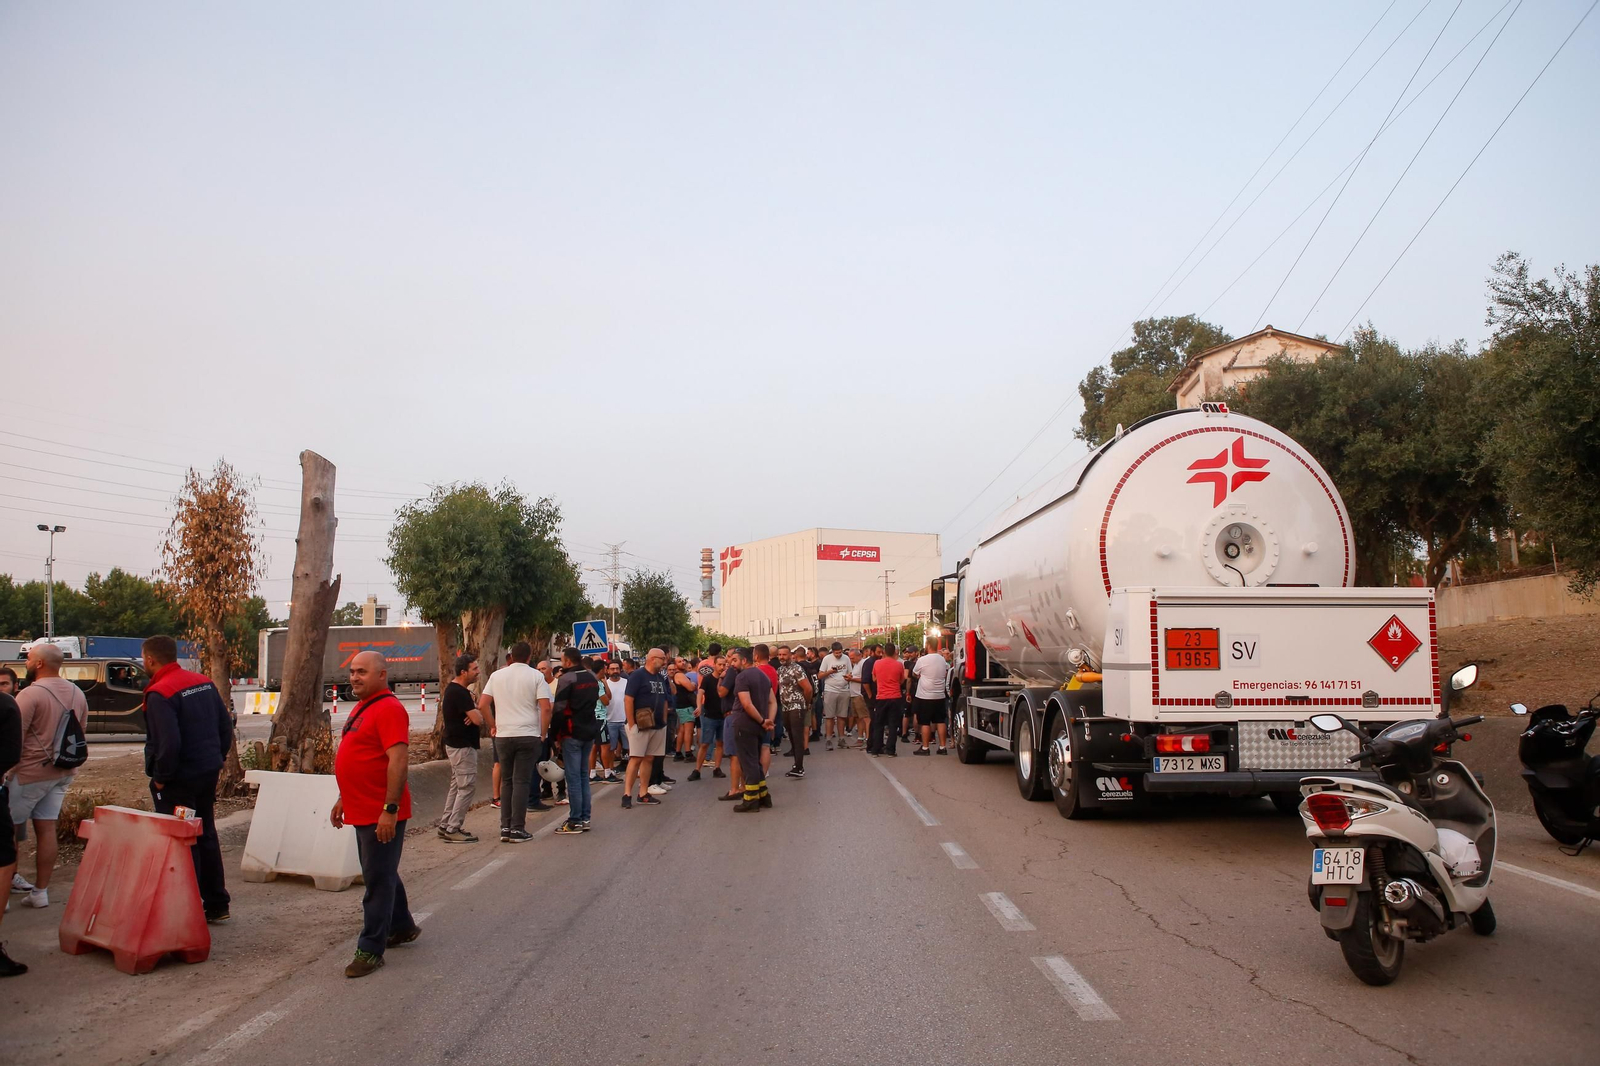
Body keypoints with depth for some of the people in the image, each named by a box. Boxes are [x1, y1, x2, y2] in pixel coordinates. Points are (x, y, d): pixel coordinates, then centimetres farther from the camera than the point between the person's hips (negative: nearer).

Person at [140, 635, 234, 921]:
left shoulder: (159, 693, -18)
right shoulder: (204, 683, 7)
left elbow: (168, 743, -25)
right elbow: (226, 726, 11)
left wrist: (160, 777, -13)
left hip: (178, 780, -8)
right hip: (208, 774, 8)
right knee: (206, 836, 17)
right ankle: (216, 905, 25)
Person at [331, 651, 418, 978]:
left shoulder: (388, 709, -17)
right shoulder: (362, 707, 15)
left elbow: (398, 761, -24)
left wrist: (390, 809, -27)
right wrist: (343, 799, 23)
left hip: (381, 814, -10)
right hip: (362, 810, 10)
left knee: (378, 878, -2)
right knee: (382, 874, 20)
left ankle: (370, 949, 5)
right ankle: (402, 927, 35)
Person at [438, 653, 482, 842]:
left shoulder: (452, 689, 12)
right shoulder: (459, 693, -21)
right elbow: (478, 719, -26)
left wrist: (473, 713, -3)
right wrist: (479, 712, -2)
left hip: (456, 743, 11)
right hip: (463, 746, -11)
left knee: (457, 786, 16)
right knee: (467, 787, -6)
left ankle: (446, 826, 22)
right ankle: (453, 829, -3)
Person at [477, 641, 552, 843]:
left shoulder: (497, 675, 6)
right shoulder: (535, 676, -4)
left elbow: (482, 705, 4)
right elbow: (546, 707, -11)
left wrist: (493, 726, 14)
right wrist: (543, 733, -1)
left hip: (503, 736, 3)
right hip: (528, 735, -3)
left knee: (506, 781, 13)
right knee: (521, 781, 1)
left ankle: (505, 828, 13)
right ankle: (517, 829, 1)